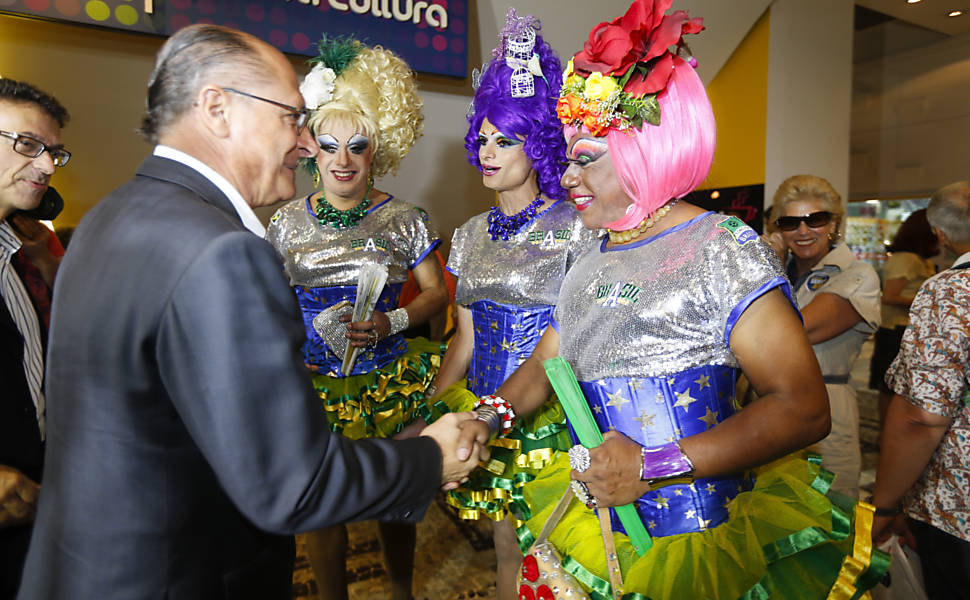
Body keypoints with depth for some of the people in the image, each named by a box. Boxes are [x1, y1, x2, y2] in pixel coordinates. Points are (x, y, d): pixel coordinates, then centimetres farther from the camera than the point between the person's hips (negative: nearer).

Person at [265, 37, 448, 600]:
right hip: (313, 381, 1)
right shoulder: (288, 221, 2)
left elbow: (436, 292, 2)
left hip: (390, 383, -1)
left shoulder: (405, 219, -5)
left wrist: (392, 323, -15)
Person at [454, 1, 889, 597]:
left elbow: (804, 408, -21)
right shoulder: (591, 264, 7)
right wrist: (488, 418, -7)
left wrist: (653, 467, -25)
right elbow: (544, 363, 12)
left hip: (699, 541, -5)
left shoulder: (723, 249, -15)